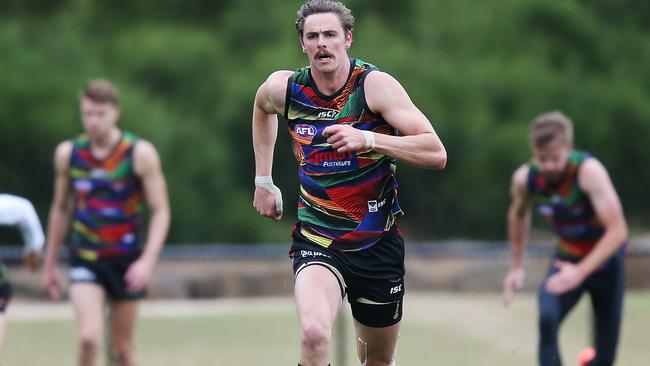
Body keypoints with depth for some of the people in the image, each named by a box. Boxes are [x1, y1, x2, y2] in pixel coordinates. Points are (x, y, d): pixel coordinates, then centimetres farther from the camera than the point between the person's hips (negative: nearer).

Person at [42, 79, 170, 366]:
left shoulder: (140, 154, -8)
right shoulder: (68, 153, 0)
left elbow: (160, 212, -8)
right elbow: (60, 209, 14)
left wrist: (148, 261, -21)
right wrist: (50, 264, 17)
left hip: (127, 261, -1)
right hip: (85, 259, 1)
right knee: (89, 337, -20)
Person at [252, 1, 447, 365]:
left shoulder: (375, 85, -13)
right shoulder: (283, 88, -3)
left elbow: (437, 154, -21)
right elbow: (262, 107, 25)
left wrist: (367, 139, -32)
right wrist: (263, 180, 21)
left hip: (378, 245, 0)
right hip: (317, 243, 0)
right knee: (314, 334, -30)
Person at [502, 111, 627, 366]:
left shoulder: (589, 171, -30)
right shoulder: (524, 178, -15)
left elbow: (617, 230, -34)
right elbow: (519, 215, 10)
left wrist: (580, 271, -41)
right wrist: (516, 266, 11)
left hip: (603, 259, -2)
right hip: (566, 257, 2)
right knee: (547, 319, -29)